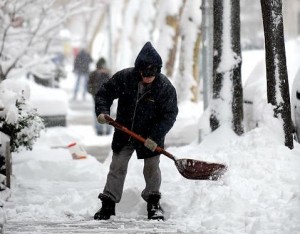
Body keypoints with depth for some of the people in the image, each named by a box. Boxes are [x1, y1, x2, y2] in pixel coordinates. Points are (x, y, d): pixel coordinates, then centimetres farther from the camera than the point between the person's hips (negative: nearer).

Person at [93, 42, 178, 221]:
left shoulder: (165, 87, -20)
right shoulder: (123, 78, -16)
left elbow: (170, 115, -18)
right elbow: (105, 93, -3)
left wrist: (155, 136, -26)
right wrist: (102, 110, -21)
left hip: (150, 136, -1)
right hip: (124, 132, 1)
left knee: (152, 167, 4)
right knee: (117, 167, 3)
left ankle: (153, 202, 21)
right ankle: (108, 203, 10)